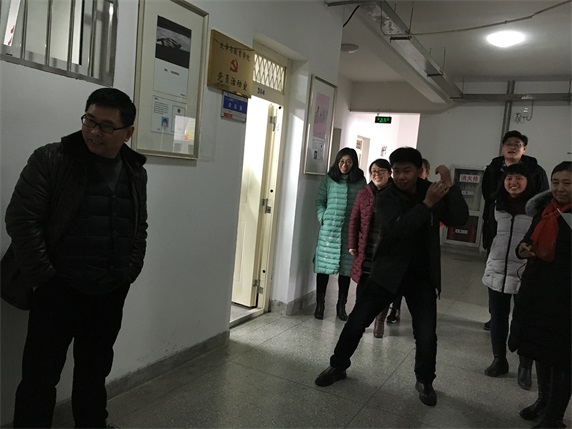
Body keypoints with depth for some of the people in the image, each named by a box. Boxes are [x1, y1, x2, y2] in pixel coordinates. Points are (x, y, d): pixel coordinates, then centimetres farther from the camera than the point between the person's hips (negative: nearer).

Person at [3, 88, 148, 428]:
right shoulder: (51, 159, -10)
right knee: (41, 374, 7)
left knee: (95, 371, 20)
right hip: (59, 290, -4)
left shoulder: (136, 171, 5)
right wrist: (42, 277, -14)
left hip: (111, 294, 5)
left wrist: (129, 272, 5)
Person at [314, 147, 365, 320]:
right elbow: (319, 201, 6)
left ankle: (341, 306, 21)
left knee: (346, 269, 7)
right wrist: (323, 218, -5)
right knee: (324, 267, 3)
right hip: (329, 230, 0)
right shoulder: (328, 179, 3)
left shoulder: (361, 181, 3)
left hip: (350, 232, 1)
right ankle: (319, 304, 17)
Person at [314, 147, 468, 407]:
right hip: (388, 271, -1)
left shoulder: (432, 191, 0)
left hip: (422, 276, 1)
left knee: (426, 335, -2)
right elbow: (399, 228, -26)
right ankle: (338, 366, 24)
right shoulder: (386, 198, -9)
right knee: (357, 321, 1)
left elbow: (460, 219, -12)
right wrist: (427, 204, -31)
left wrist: (450, 186, -21)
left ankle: (424, 381, 25)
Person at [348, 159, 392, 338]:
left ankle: (380, 321, 25)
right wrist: (353, 245, 1)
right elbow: (354, 220, 5)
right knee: (363, 284, 10)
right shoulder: (364, 194, 3)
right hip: (366, 249, 2)